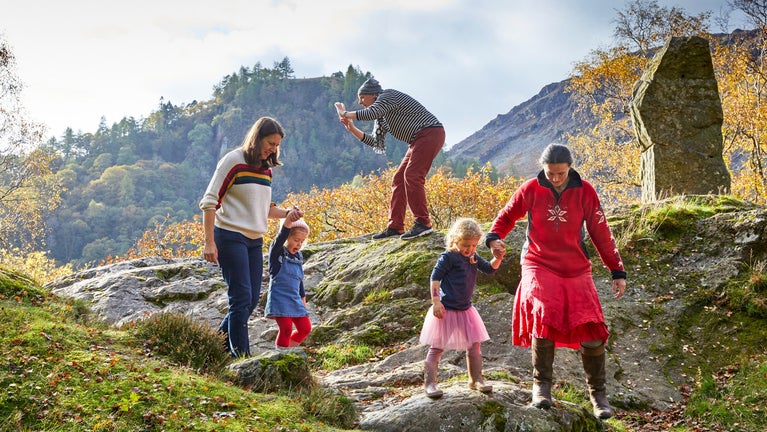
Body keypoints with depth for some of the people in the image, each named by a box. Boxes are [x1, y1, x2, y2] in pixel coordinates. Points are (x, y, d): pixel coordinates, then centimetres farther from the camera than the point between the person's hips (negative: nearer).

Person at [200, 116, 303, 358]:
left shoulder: (266, 168, 13)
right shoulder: (233, 161, -8)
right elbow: (209, 201, -9)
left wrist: (287, 214, 2)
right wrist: (209, 243, -14)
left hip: (255, 241, 8)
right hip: (230, 237, -8)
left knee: (252, 300, 8)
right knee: (242, 297, -10)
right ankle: (241, 357, -5)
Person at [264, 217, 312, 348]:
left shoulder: (298, 257, 13)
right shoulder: (277, 253, -6)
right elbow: (281, 236, -26)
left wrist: (303, 299, 24)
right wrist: (289, 219, -42)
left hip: (295, 300, 7)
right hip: (279, 298, -7)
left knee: (305, 327, 5)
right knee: (286, 328, -15)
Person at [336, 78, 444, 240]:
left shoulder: (388, 95, -8)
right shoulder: (382, 117, 20)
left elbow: (371, 113, -25)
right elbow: (374, 141, 17)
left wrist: (345, 114, -13)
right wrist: (352, 129, 7)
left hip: (430, 133, -10)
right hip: (419, 140, 10)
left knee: (412, 176, -19)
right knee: (399, 179, 5)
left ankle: (423, 223, -16)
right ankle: (395, 227, 4)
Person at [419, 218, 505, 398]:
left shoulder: (473, 257, 7)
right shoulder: (448, 257, -14)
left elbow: (489, 268, 16)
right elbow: (435, 277, -15)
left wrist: (497, 258, -6)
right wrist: (436, 301, -22)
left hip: (465, 309, 7)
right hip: (447, 309, -7)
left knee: (474, 345, 11)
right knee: (437, 348, -1)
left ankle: (476, 380, 24)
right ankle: (429, 383, 5)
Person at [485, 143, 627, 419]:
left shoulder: (585, 192, -4)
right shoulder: (531, 189, -4)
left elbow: (601, 234, 0)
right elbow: (508, 215, 9)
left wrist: (617, 272, -2)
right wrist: (494, 237, -13)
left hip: (576, 270, 1)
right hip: (539, 266, -1)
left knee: (591, 333, -5)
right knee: (543, 314, -26)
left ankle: (598, 393, 14)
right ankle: (541, 385, -11)